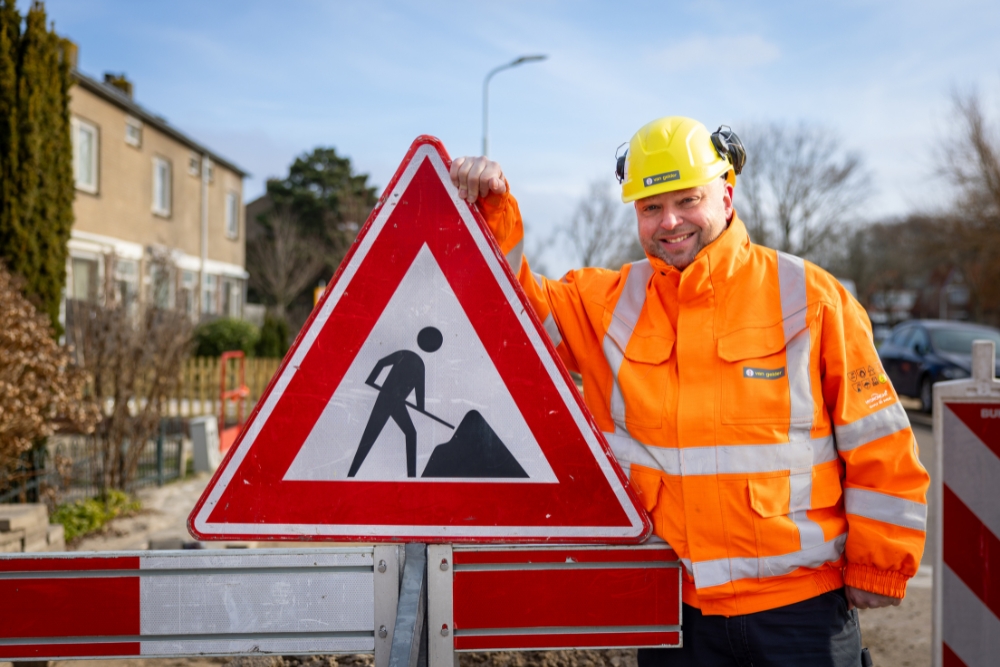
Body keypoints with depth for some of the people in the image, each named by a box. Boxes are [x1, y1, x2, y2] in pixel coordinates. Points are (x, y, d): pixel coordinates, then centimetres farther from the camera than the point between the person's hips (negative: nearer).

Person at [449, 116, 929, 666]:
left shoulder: (809, 296, -4)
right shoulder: (608, 303, 3)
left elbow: (877, 442, -1)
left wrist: (877, 571, 0)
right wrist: (491, 213, -12)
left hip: (800, 604, -2)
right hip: (672, 606, 2)